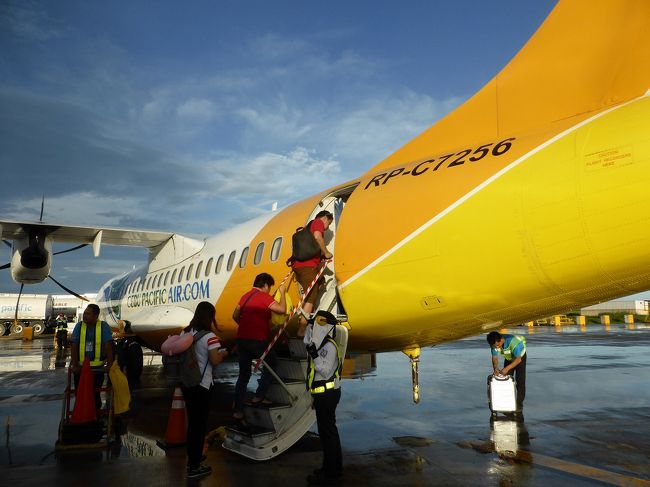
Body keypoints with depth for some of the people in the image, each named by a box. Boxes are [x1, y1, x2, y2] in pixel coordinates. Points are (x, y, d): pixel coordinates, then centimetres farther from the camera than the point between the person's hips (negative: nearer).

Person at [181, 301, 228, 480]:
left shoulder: (185, 332, 4)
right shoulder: (209, 336, -18)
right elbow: (215, 361, -20)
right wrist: (223, 354, -1)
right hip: (201, 385, -7)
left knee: (192, 420, 21)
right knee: (200, 423, 5)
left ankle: (192, 457, 35)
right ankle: (194, 467, 13)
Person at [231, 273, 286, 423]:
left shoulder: (246, 296, 13)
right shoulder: (264, 297, -8)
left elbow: (235, 316, 16)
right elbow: (282, 309, -17)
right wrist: (282, 293, -4)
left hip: (242, 339, 7)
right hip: (257, 340, -7)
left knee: (244, 375, 13)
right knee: (270, 364, 18)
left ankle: (238, 411, 12)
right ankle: (258, 397, 11)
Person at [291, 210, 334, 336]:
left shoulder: (309, 226, 31)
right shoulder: (318, 222, 4)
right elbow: (317, 236, -17)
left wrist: (322, 256, 22)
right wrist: (326, 253, -7)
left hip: (297, 265, 9)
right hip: (308, 266, -9)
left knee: (308, 296, 16)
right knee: (311, 298, -9)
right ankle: (301, 331, -14)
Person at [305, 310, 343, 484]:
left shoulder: (329, 346, -16)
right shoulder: (320, 345, 14)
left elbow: (326, 372, -23)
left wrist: (314, 356, -30)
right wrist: (315, 397, 23)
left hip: (328, 394, -10)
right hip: (323, 394, 10)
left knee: (327, 432, -4)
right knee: (328, 431, 16)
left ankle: (331, 471, 5)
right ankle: (333, 467, 27)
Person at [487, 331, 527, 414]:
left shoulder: (513, 342, -42)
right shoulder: (494, 343, -25)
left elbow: (518, 359, -39)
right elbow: (495, 357, -19)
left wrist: (507, 368, -49)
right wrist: (495, 368, -39)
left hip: (520, 357, -5)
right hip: (508, 358, 5)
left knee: (520, 382, -8)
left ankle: (519, 405, 1)